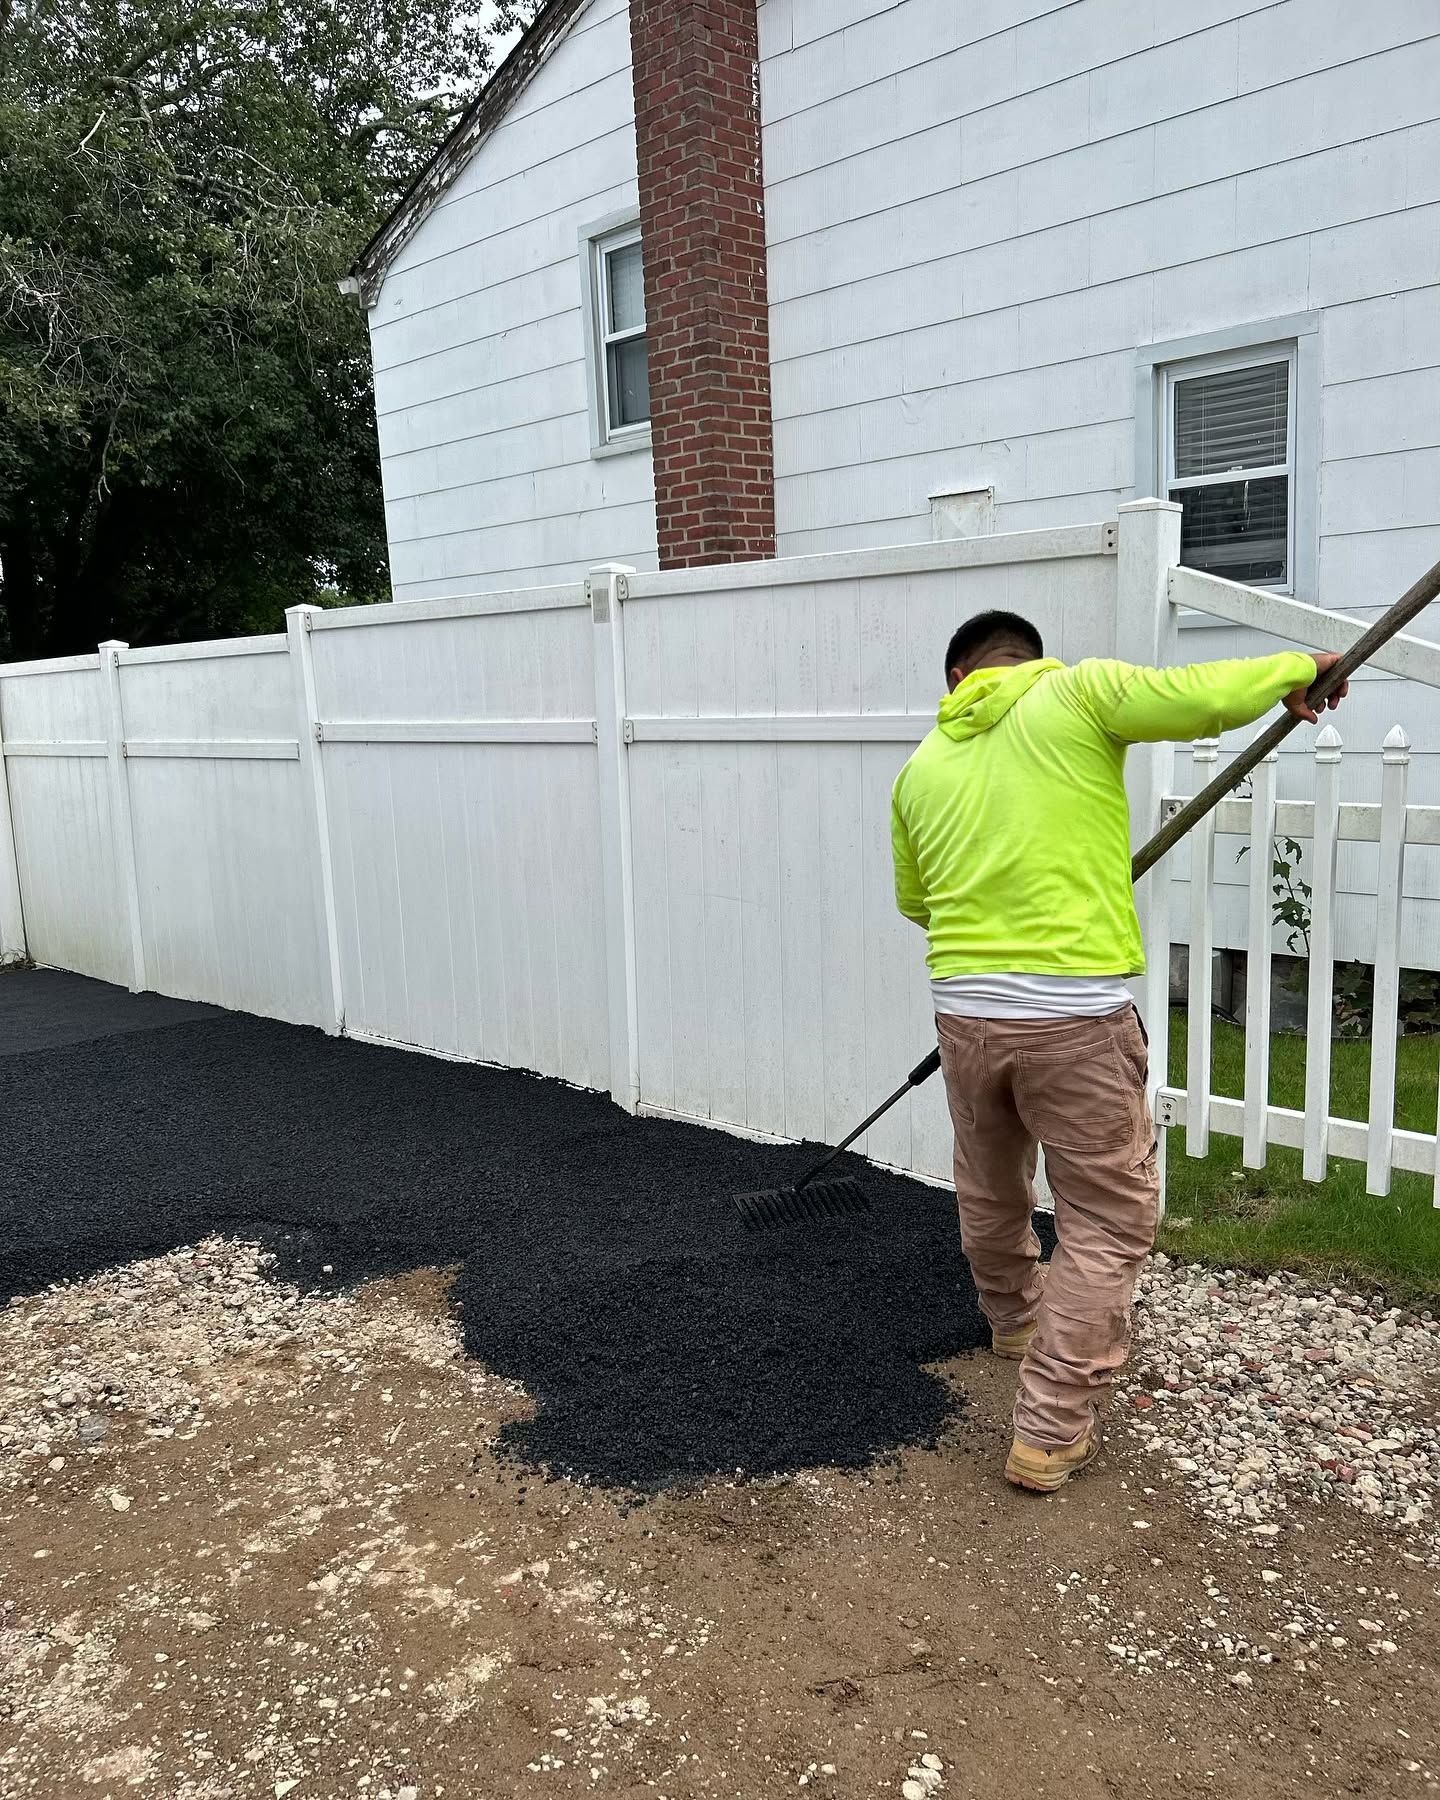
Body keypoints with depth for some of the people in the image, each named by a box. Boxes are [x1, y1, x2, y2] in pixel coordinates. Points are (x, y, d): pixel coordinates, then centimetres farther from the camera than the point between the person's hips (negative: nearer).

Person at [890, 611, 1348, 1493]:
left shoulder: (922, 766, 11)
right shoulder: (1077, 692, -3)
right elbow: (1208, 698, -16)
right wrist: (1297, 669, 5)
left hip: (964, 1013, 5)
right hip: (1075, 1020, -5)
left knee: (990, 1195, 27)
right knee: (1108, 1222, 10)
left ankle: (1015, 1317, 53)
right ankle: (1051, 1432, 12)